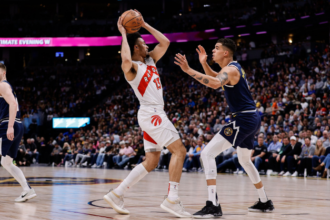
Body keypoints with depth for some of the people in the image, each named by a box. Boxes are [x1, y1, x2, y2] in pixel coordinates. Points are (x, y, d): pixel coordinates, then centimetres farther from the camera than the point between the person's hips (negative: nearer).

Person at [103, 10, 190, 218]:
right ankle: (172, 199, -18)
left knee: (151, 162, 8)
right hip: (151, 113, -9)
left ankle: (117, 194, 8)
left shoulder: (150, 60, 16)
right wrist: (124, 34, -21)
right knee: (179, 150, -14)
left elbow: (165, 42, 19)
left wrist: (144, 24, 17)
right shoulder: (132, 67, -9)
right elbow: (126, 60, -33)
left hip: (154, 114, 9)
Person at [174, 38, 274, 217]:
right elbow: (215, 78, 36)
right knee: (245, 161, 29)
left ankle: (213, 205, -24)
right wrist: (204, 63, 18)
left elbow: (215, 83, -36)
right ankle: (265, 202, 37)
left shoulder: (230, 69, -14)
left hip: (243, 119, -11)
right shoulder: (233, 67, 17)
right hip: (252, 118, 11)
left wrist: (189, 70, -36)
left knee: (208, 154, -15)